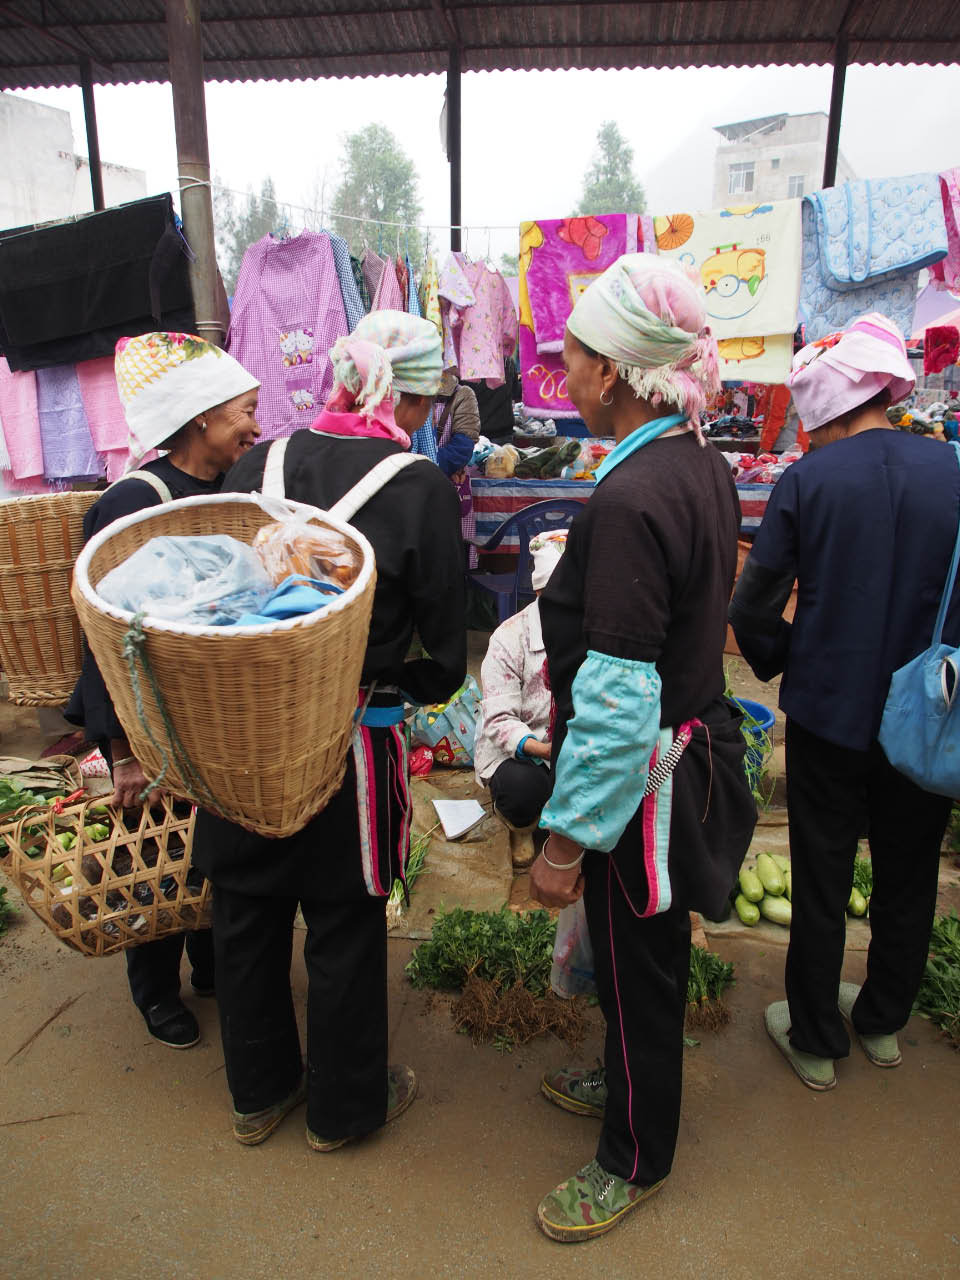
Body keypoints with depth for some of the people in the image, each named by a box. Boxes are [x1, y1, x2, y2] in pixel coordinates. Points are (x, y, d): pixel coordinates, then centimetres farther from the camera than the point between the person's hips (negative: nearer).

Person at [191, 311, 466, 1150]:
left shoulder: (257, 465, -2)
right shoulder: (421, 487, -13)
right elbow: (443, 645, -8)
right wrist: (407, 688, 12)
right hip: (350, 739, -4)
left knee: (247, 915, 21)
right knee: (346, 926, 15)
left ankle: (258, 1094, 43)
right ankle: (346, 1106, 37)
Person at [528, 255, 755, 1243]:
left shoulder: (628, 502, -28)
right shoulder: (703, 465, 1)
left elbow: (617, 704, -29)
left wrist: (567, 835, -19)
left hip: (645, 782, -9)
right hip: (697, 744, 9)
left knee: (637, 969, 14)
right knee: (641, 957, 28)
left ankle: (635, 1159, 40)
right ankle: (630, 1083, 53)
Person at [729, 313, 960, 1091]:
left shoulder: (806, 481, -13)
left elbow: (753, 611, -11)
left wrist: (782, 665, 8)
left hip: (828, 712, -2)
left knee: (821, 883, 13)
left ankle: (815, 1041, 30)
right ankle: (884, 1024, 41)